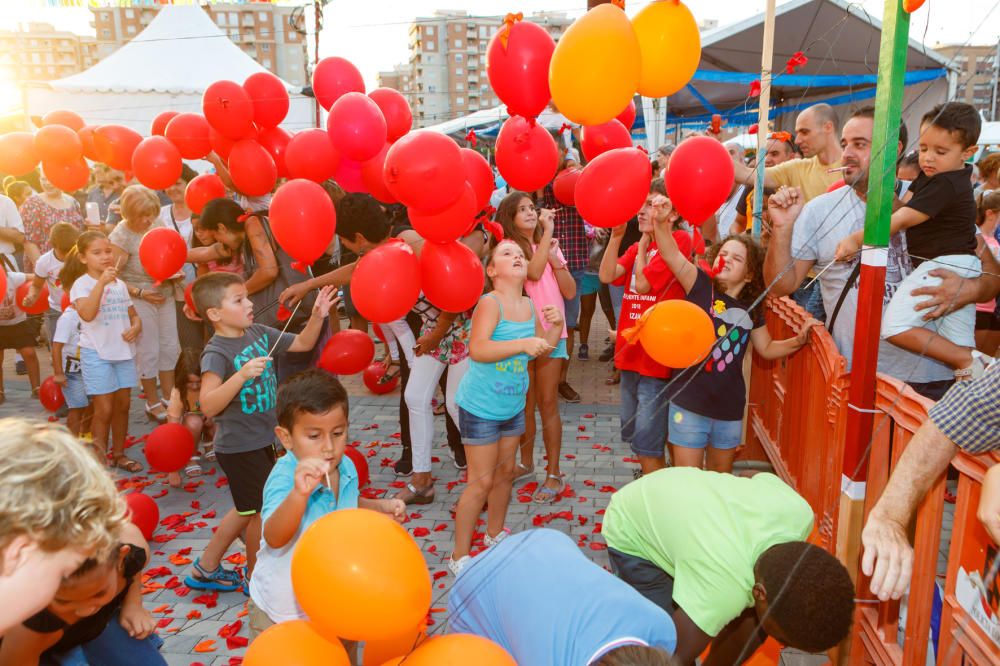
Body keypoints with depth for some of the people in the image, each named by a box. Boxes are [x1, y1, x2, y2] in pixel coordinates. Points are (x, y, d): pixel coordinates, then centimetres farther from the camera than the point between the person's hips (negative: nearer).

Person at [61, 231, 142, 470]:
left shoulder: (119, 284, 10)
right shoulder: (81, 283, -8)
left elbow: (133, 314, 18)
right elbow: (87, 314, -26)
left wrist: (136, 327, -5)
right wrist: (102, 282, -30)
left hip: (123, 351, 6)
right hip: (96, 353, -6)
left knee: (122, 405, 12)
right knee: (104, 409, -3)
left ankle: (119, 454, 25)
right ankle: (100, 458, 11)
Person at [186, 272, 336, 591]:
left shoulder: (259, 333, 1)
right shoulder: (217, 352, -21)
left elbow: (302, 343, 11)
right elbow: (208, 405, -32)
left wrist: (317, 316, -4)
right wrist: (242, 375, -41)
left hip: (262, 439, 8)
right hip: (238, 447, -8)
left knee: (249, 509, 21)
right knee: (265, 509, 4)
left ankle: (205, 568, 37)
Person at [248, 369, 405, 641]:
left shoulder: (346, 468, -11)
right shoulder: (284, 477, -29)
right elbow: (274, 538, -46)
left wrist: (381, 506, -5)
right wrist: (299, 493, -61)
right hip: (281, 609, -5)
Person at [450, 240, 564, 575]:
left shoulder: (529, 305, 2)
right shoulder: (490, 303, -21)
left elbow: (542, 349, 12)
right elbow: (477, 349, -34)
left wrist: (556, 325, -5)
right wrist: (522, 345, -40)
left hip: (513, 406, 7)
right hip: (480, 406, -7)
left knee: (505, 471, 18)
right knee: (482, 481, -3)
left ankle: (495, 533, 40)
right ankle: (459, 556, 12)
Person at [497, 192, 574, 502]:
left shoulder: (549, 246, 11)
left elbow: (570, 292, 3)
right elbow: (533, 272, -23)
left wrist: (554, 259, -9)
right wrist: (548, 230, -17)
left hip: (551, 332, 2)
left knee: (547, 403, 3)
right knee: (526, 403, 10)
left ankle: (554, 474, 9)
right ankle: (526, 463, 27)